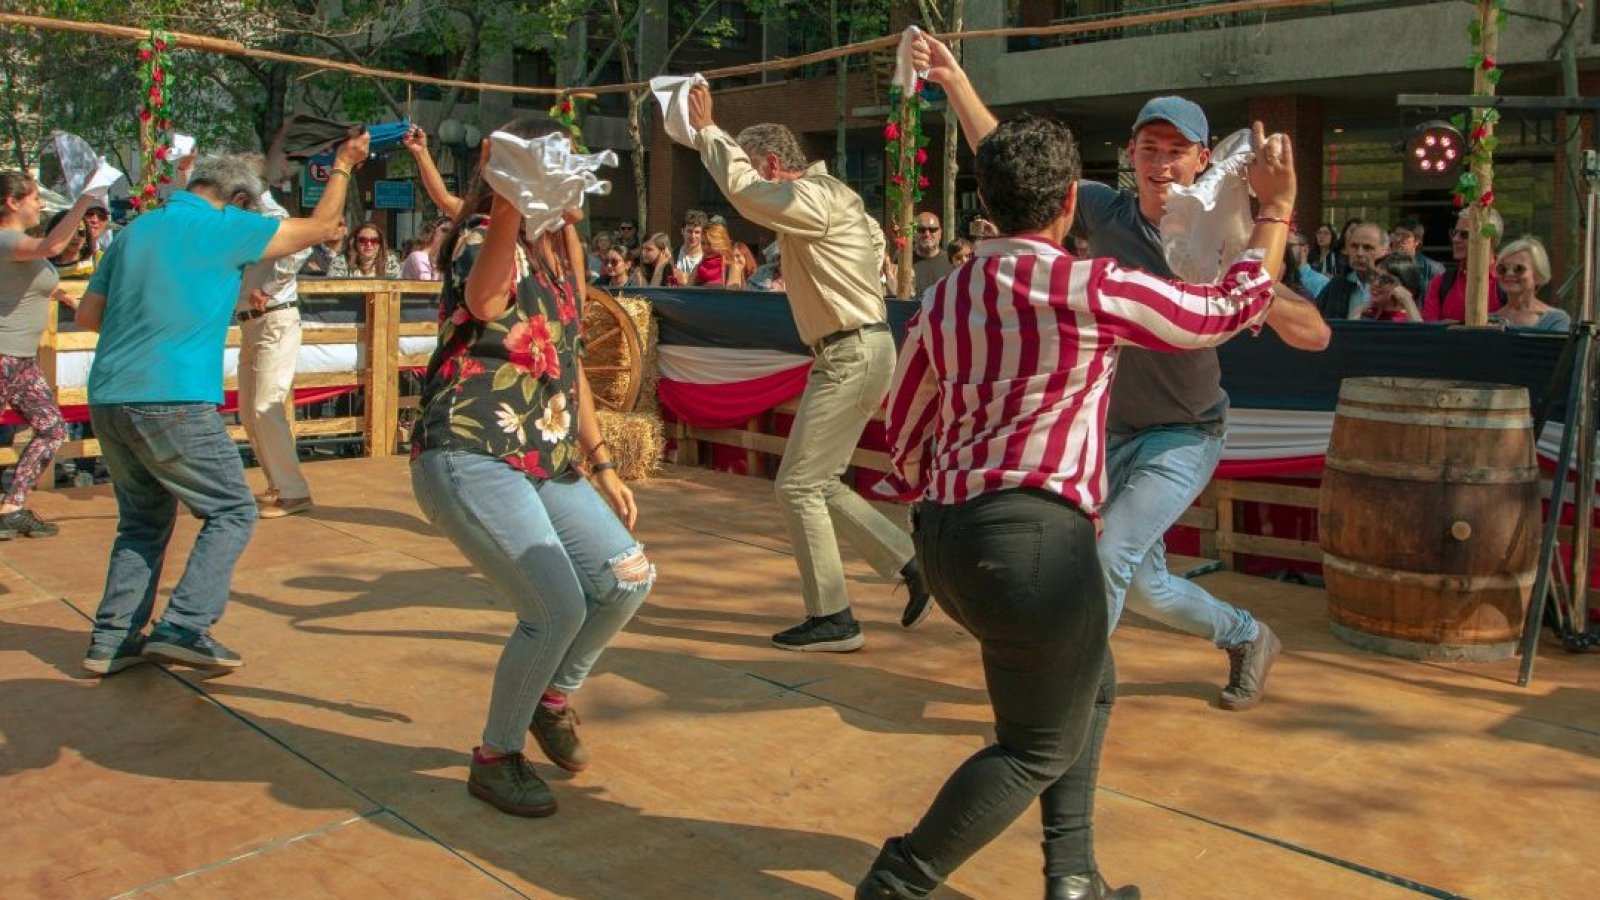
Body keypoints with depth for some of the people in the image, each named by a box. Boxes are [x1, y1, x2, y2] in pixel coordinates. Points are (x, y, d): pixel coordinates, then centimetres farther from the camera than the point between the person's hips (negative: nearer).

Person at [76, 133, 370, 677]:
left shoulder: (134, 231, 16)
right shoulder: (226, 228, -2)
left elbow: (87, 315, 18)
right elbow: (321, 227, 7)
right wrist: (342, 166, 20)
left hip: (108, 401, 7)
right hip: (173, 402, -7)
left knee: (144, 519, 19)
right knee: (232, 512, 5)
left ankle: (112, 639, 16)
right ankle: (184, 628, -6)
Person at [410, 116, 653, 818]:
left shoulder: (562, 255, 17)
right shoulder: (483, 238, -8)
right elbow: (484, 303, -34)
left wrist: (602, 467, 21)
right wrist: (511, 202, -45)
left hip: (546, 464, 8)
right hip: (471, 460, -8)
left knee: (629, 578, 1)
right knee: (558, 608, -17)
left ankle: (554, 696, 26)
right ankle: (495, 759, 7)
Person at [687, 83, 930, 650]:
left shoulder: (812, 199, -14)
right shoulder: (831, 194, 17)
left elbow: (741, 187, -26)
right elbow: (875, 242, 29)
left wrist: (706, 130, -13)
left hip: (851, 357, -10)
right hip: (857, 352, 10)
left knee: (799, 487, -5)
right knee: (818, 484, 14)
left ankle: (833, 620, 3)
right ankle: (913, 566, 16)